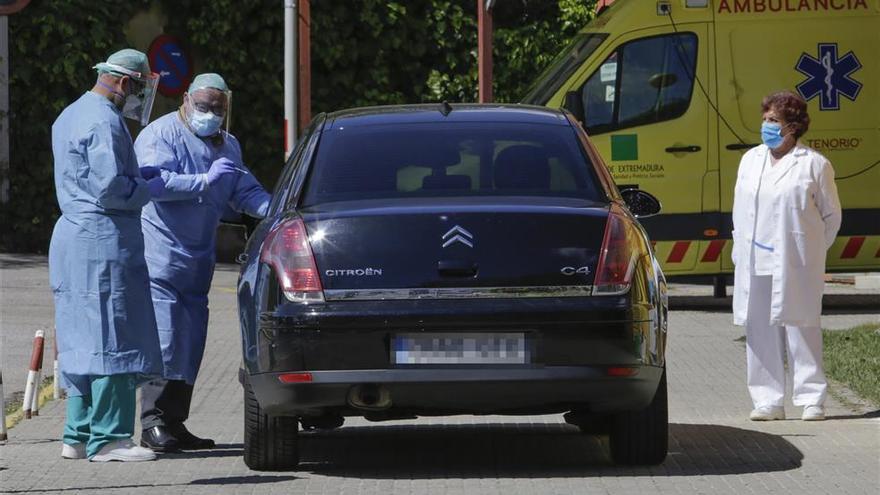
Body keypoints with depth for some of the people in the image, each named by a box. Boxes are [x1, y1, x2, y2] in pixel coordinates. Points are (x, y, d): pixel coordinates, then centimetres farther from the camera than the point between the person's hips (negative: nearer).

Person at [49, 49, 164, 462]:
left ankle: (78, 435, 14)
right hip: (103, 241, -10)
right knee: (112, 338, -9)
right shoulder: (104, 122, -14)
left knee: (83, 340, 12)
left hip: (72, 237, 10)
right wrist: (145, 190, -4)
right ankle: (107, 438, -10)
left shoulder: (70, 116, 20)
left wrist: (137, 177, 16)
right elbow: (109, 187, -22)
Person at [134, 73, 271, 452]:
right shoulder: (162, 134, -8)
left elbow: (245, 192, 12)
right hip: (160, 254, -8)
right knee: (164, 335, -15)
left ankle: (174, 423, 14)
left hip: (198, 257, 8)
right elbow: (155, 183, -22)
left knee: (190, 341, 8)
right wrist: (206, 181, -22)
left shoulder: (227, 146, 18)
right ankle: (153, 424, -16)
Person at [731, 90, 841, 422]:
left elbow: (831, 215, 6)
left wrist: (812, 251, 6)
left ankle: (811, 400, 1)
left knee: (800, 327, -4)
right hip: (755, 264, 4)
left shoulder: (813, 165, 1)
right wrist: (742, 251, 10)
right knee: (760, 330, 2)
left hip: (795, 265, -4)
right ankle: (768, 401, 6)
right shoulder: (750, 161, 16)